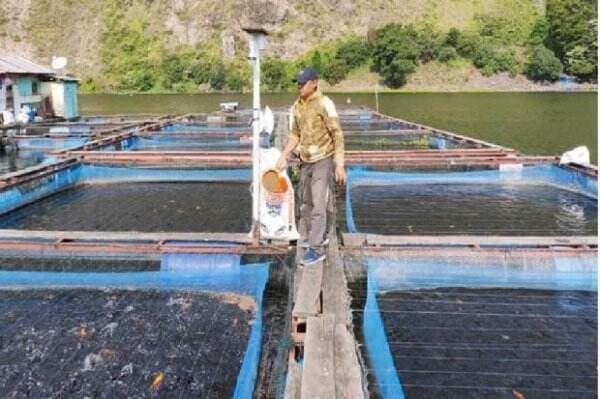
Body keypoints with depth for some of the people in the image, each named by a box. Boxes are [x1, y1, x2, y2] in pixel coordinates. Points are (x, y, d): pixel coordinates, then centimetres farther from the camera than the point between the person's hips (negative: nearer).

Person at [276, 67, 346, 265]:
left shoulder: (324, 103, -15)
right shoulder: (296, 107, 5)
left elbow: (337, 134, -15)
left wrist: (340, 164, -19)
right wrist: (284, 156, 5)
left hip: (323, 160, -7)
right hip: (305, 161, 7)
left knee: (318, 204, -8)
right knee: (306, 203, 15)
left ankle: (317, 248, -2)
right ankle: (316, 236, 34)